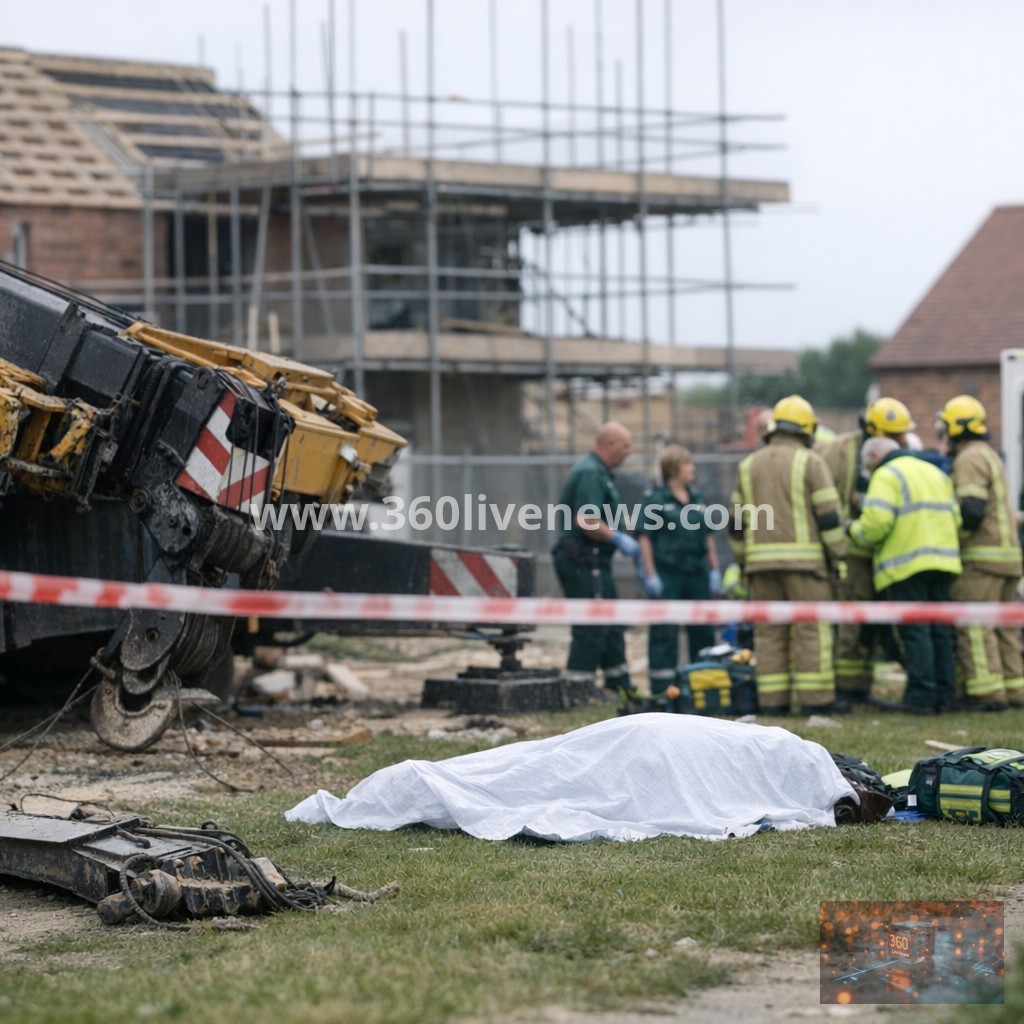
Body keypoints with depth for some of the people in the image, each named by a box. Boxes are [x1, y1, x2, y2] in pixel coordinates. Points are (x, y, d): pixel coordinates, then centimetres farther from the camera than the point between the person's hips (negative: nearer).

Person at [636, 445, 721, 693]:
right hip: (667, 574, -6)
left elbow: (707, 537, 19)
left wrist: (714, 569, 14)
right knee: (664, 633, -4)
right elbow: (645, 538, -8)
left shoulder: (696, 498, 14)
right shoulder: (655, 499, -4)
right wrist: (650, 575, -13)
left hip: (696, 574, 6)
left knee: (703, 631, 9)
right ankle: (661, 688, -1)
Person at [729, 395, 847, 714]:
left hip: (761, 558, 5)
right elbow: (828, 515, -7)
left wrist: (743, 560, 21)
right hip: (803, 557, -5)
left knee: (769, 630, 6)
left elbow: (738, 523, 15)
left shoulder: (749, 465, 13)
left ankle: (772, 699, 4)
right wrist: (837, 556, -1)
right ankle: (816, 697, -6)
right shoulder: (810, 462, -2)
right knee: (811, 628, -3)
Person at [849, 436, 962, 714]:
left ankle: (921, 696, -9)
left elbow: (876, 522, -16)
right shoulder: (935, 473, 22)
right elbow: (955, 517, 14)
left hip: (906, 565, -7)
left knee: (914, 630, -7)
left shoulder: (886, 475, -4)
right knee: (939, 630, 9)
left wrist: (855, 530, 3)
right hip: (942, 561, 7)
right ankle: (942, 696, 8)